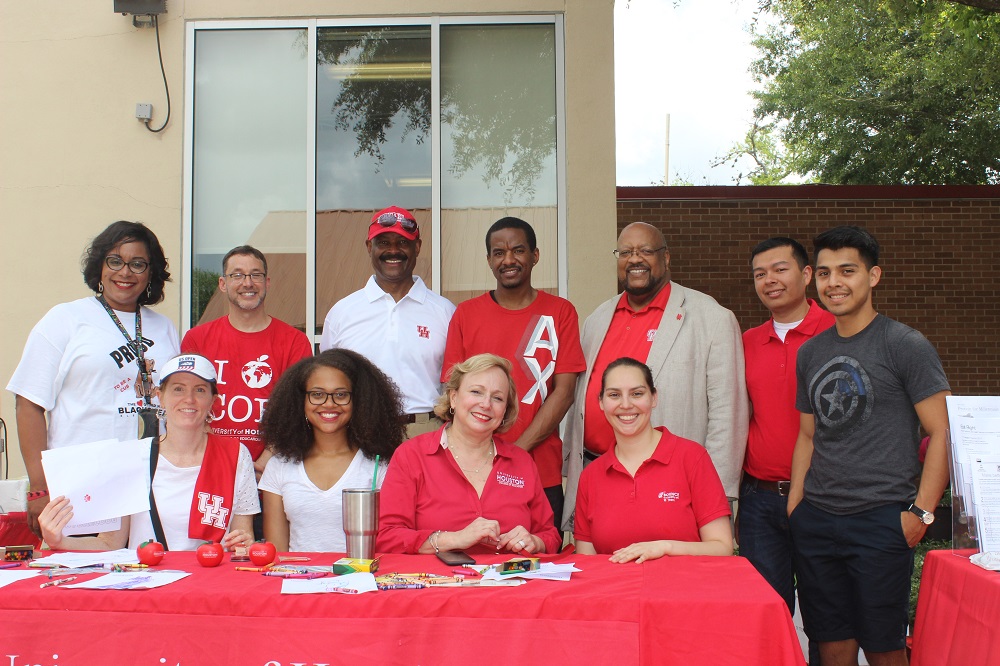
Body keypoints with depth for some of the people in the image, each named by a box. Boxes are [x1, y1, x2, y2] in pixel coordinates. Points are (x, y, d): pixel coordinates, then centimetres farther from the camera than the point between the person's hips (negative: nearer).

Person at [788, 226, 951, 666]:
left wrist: (921, 512, -13)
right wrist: (796, 505, 10)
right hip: (815, 521, 5)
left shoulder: (906, 346, -6)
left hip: (880, 519, -5)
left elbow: (942, 433, -8)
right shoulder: (810, 353, 12)